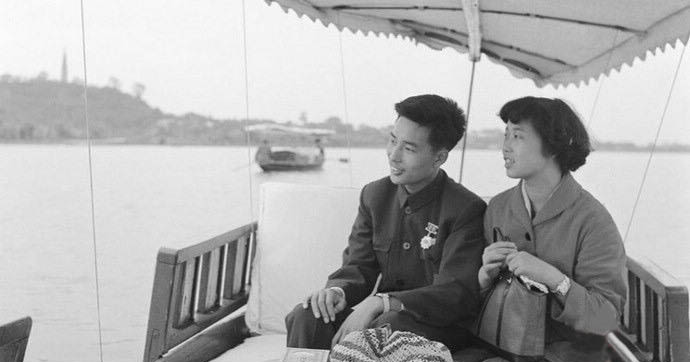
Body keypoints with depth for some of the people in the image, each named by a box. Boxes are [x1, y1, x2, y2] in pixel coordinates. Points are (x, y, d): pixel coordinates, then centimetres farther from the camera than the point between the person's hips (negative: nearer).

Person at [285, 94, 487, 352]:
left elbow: (458, 294, -20)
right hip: (382, 318, 5)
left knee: (388, 326, -37)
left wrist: (380, 302, -31)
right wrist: (337, 291, -17)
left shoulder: (467, 210, -12)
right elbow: (358, 267, 8)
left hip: (440, 326, -4)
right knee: (307, 317, -22)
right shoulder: (374, 195, 7)